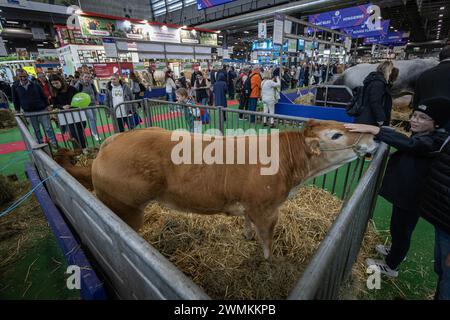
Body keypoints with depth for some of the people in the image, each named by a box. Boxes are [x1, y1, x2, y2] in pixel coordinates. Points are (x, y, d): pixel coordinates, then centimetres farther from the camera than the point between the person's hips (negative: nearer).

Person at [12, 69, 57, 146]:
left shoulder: (35, 85, -2)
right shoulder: (15, 87, 3)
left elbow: (43, 96, 3)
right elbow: (15, 100, 10)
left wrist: (47, 107, 0)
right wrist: (17, 111, 9)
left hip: (42, 110, -2)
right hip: (29, 112, 2)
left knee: (48, 128, -3)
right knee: (36, 130, 10)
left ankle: (55, 145, 3)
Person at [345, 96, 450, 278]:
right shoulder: (421, 136, 6)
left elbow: (409, 144, -44)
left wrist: (372, 129, -51)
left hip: (412, 198, -9)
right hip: (404, 192, 9)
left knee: (401, 229, 8)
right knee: (397, 226, 26)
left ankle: (391, 266, 29)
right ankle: (396, 251, 51)